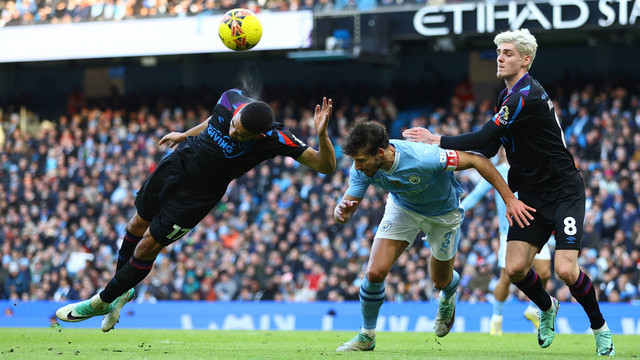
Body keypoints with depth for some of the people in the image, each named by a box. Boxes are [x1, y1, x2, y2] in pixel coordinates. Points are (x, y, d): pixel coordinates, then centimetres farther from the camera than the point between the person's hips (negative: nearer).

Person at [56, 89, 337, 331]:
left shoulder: (276, 139, -31)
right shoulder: (231, 99, -18)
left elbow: (325, 166, -30)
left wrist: (322, 135, -48)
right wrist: (185, 135, 22)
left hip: (197, 196, -4)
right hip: (177, 164, 5)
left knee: (147, 247, -1)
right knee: (138, 225, 19)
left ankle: (104, 301, 22)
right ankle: (122, 292, 44)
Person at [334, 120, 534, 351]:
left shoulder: (422, 158, -43)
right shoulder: (363, 169, -28)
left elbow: (475, 160, -33)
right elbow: (341, 214, -20)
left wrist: (509, 199, -33)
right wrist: (342, 211, -47)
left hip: (443, 213, -2)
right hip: (402, 208, 2)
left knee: (441, 282, 15)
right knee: (375, 271, -15)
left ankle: (449, 296, 55)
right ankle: (366, 336, 7)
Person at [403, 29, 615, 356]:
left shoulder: (528, 96, -20)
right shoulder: (507, 97, 11)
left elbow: (485, 139, -23)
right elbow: (489, 147, 15)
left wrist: (437, 141, -17)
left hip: (564, 191, -8)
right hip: (531, 196, 8)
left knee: (565, 269, -18)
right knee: (514, 268, -5)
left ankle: (600, 328, 6)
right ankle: (547, 308, 25)